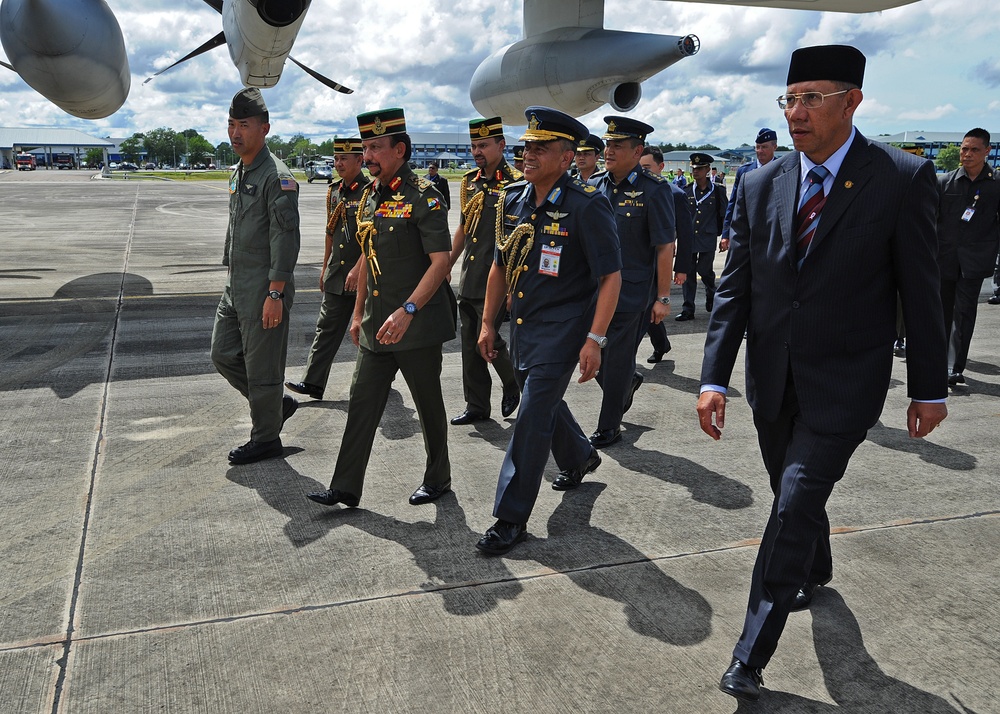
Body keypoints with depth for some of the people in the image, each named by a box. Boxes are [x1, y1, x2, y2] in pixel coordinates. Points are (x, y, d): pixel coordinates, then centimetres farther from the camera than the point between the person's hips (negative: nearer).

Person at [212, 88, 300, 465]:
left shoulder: (277, 177, -15)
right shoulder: (237, 173, 14)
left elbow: (286, 240, -20)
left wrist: (275, 295, -22)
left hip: (264, 290, -10)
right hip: (236, 285, 10)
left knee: (261, 367, 1)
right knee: (223, 354, 15)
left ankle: (266, 439, 17)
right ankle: (279, 403, 30)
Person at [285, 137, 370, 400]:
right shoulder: (334, 191, 11)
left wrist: (358, 269, -23)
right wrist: (325, 268, 20)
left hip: (365, 273, -6)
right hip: (337, 272, 7)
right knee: (327, 327, 3)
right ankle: (313, 383, 4)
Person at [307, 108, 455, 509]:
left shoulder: (423, 197, -13)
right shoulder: (370, 197, 11)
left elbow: (440, 261, -20)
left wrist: (407, 311, -29)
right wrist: (359, 313, 18)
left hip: (418, 326, -7)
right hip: (376, 326, 7)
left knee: (428, 405, 8)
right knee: (361, 403, 7)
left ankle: (438, 479, 27)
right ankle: (346, 488, 14)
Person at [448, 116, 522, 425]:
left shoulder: (515, 183, -10)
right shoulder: (470, 182, 12)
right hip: (468, 280, 7)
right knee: (470, 343, 9)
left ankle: (513, 383, 23)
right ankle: (477, 406, 20)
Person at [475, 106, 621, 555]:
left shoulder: (587, 206, -16)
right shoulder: (514, 199, 4)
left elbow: (610, 276, -15)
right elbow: (501, 265, 12)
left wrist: (594, 339, -20)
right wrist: (488, 323, 11)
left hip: (562, 330, -7)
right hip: (522, 327, 7)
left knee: (532, 417, -7)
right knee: (545, 402, 22)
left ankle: (511, 518, 4)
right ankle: (580, 458, 52)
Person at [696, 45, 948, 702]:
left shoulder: (904, 178, -11)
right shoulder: (761, 186, -1)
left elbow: (921, 291, -6)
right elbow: (735, 289, -2)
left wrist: (929, 388, -1)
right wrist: (715, 377, -9)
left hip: (844, 385, -4)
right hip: (774, 380, 4)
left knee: (795, 506, -8)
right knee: (793, 496, 21)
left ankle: (752, 652, 7)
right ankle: (816, 573, 51)